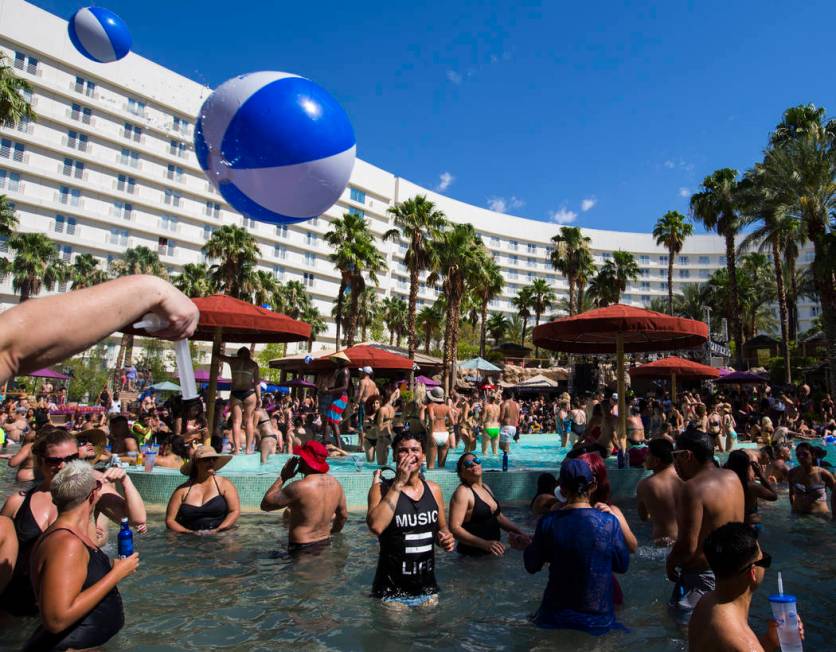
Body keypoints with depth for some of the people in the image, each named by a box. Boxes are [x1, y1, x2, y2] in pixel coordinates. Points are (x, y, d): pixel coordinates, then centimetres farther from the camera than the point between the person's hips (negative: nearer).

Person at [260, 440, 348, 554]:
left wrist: (282, 477, -4)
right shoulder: (335, 484, 2)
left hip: (301, 549, -7)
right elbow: (343, 516, 15)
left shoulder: (299, 487, -19)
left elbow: (265, 504, -9)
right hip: (325, 545, 7)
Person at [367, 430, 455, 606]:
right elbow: (376, 526, -30)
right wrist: (398, 483, -26)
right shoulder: (382, 488, -12)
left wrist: (446, 538, -7)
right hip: (392, 592, -4)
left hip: (428, 589, 5)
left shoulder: (434, 489, 1)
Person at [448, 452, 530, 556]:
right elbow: (454, 528, -22)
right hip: (473, 555, -6)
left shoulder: (486, 488, 11)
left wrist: (520, 533, 9)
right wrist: (484, 544, -29)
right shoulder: (462, 492, -14)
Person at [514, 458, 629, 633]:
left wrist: (529, 544, 17)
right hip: (599, 621, 0)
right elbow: (622, 566, 1)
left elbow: (532, 566, -1)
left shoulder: (548, 522, -13)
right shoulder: (609, 522, -13)